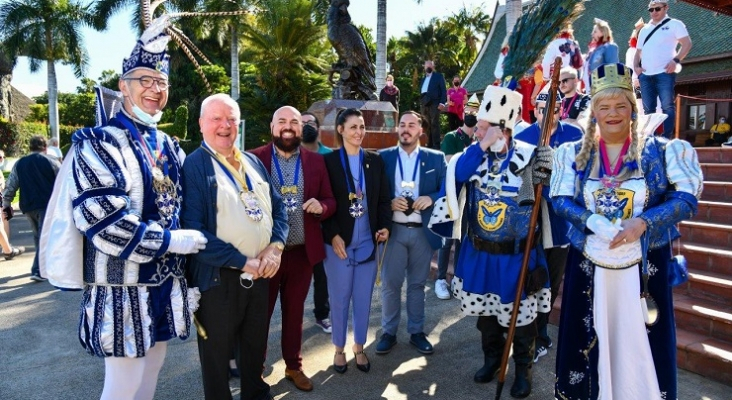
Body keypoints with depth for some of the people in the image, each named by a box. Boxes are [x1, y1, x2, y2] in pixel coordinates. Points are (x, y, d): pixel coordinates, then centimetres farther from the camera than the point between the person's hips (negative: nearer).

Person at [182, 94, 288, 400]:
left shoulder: (253, 162, 9)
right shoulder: (193, 166, -11)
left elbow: (277, 207, 10)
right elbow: (192, 228, -19)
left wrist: (274, 248, -8)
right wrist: (241, 262, -18)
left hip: (261, 272, 6)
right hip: (219, 277, -6)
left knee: (256, 346, 22)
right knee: (217, 352, 12)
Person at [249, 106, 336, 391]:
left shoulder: (316, 161, 4)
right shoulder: (254, 158, -4)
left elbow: (331, 201, 6)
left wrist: (321, 206, -16)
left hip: (302, 252, 3)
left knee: (294, 312, 17)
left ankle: (293, 366, 34)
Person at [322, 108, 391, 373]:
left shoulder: (375, 161, 6)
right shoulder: (328, 161, -4)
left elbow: (384, 199, 8)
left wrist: (385, 226, -7)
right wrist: (333, 236, -15)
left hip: (368, 241, 3)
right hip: (339, 242, -3)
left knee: (363, 298, 12)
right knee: (339, 297, 8)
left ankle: (359, 347, 30)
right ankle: (339, 349, 26)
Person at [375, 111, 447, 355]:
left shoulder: (436, 158, 4)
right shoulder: (383, 157, 3)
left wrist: (431, 198, -16)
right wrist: (390, 203, -15)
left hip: (423, 231, 1)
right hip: (393, 230, 0)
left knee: (417, 284, 13)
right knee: (390, 284, 6)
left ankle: (416, 332, 27)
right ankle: (389, 332, 21)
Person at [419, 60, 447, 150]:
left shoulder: (438, 76, 9)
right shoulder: (423, 79, 25)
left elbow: (443, 90, 0)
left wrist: (442, 102, -13)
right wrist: (421, 104, 10)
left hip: (434, 103, -5)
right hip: (425, 104, 5)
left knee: (434, 124, -11)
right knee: (427, 126, 3)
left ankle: (436, 145, -12)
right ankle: (429, 145, 6)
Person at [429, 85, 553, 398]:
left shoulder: (529, 156, -14)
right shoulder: (473, 155, -2)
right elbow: (454, 177, -19)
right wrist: (479, 147, -22)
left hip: (516, 255, -3)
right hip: (478, 253, 4)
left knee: (520, 316, 11)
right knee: (484, 312, 19)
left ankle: (523, 369, 33)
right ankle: (491, 358, 41)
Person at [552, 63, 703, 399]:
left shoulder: (660, 151, 1)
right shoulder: (573, 153, 5)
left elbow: (687, 199, -6)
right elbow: (560, 201, -2)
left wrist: (643, 222, -22)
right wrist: (594, 223, -20)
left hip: (645, 265, -1)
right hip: (588, 264, 1)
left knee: (641, 343, 6)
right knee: (586, 342, 10)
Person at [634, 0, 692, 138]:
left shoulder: (674, 24, 7)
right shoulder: (644, 29, 22)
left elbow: (687, 43, -1)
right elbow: (638, 51, 24)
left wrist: (676, 60, -14)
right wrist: (635, 66, 6)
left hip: (665, 73, -5)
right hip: (645, 75, 5)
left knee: (667, 106, -8)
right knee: (648, 109, 4)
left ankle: (666, 139, -9)